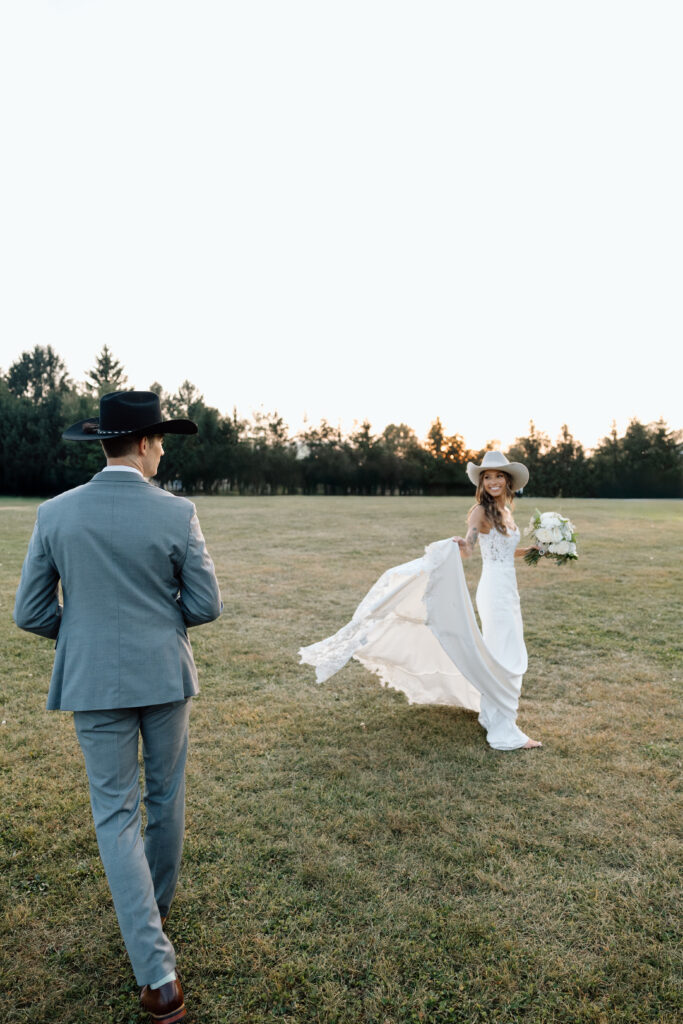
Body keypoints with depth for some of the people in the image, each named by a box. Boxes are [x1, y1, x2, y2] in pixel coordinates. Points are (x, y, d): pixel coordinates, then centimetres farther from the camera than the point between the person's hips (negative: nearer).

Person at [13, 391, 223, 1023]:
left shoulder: (55, 514, -7)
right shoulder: (177, 514, -12)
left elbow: (31, 613, -3)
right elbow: (207, 606, -9)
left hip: (94, 684, 1)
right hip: (164, 676, 0)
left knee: (116, 813, 11)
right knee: (166, 797, 22)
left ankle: (157, 973, 10)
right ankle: (158, 902, 45)